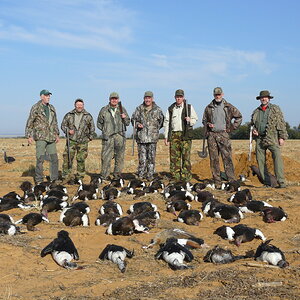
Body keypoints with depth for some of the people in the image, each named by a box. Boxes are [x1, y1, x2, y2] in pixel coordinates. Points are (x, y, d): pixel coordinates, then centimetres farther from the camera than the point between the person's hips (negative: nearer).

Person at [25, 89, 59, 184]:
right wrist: (29, 136, -8)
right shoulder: (36, 108, -4)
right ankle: (38, 180, 2)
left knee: (54, 158, 5)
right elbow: (30, 122, -3)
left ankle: (54, 179, 15)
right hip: (40, 136, -6)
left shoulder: (52, 108, 13)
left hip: (51, 137, 6)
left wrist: (57, 134, 17)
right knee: (40, 159, -7)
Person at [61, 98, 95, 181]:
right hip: (71, 140, 0)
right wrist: (68, 130, -9)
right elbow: (63, 125, 10)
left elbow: (92, 127, 15)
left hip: (83, 141, 0)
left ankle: (80, 178, 12)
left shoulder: (88, 116, 6)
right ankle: (65, 176, 2)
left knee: (81, 159, 3)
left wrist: (90, 137, 9)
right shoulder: (69, 115, 4)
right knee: (67, 158, -5)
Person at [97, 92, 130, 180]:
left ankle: (117, 174, 17)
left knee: (120, 156, 6)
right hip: (108, 136, -2)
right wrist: (105, 130, 3)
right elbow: (99, 123, 15)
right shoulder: (104, 110, 7)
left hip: (120, 136, 2)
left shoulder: (122, 109, 12)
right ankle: (104, 176, -1)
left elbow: (127, 123, 16)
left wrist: (125, 118, -4)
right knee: (106, 156, -6)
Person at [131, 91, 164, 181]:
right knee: (142, 157, 2)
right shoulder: (139, 109, 7)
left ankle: (150, 175, 9)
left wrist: (155, 129, 7)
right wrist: (137, 124, -4)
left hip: (152, 137, 0)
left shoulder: (157, 109, 5)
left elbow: (161, 120, 17)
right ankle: (141, 175, 10)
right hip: (141, 137, 0)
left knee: (151, 157, 1)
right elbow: (133, 119, 16)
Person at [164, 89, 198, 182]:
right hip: (174, 135, 2)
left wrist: (190, 120, -10)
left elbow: (195, 118, 14)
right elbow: (166, 123, 14)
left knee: (186, 155, -8)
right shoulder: (170, 109, 13)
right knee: (174, 156, 0)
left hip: (186, 135, -2)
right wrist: (166, 137, 9)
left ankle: (186, 176, -4)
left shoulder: (189, 107, 8)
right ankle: (176, 177, 6)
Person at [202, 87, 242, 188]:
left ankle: (232, 181, -7)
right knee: (214, 159, 1)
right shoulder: (209, 108, 11)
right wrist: (208, 125, 0)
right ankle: (217, 182, 6)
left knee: (227, 158, -8)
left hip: (223, 134, -2)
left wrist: (232, 127, 7)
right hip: (212, 135, 2)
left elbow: (239, 116, 15)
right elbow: (204, 120, 21)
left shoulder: (228, 107, 6)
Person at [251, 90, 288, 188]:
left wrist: (282, 137, -6)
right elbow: (252, 124, 28)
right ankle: (267, 182, 8)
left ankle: (281, 182, -20)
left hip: (272, 138, -4)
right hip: (259, 139, 4)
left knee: (277, 157, -18)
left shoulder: (275, 109, 7)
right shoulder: (256, 112, 17)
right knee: (260, 160, 1)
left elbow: (281, 123, 2)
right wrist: (253, 130, 6)